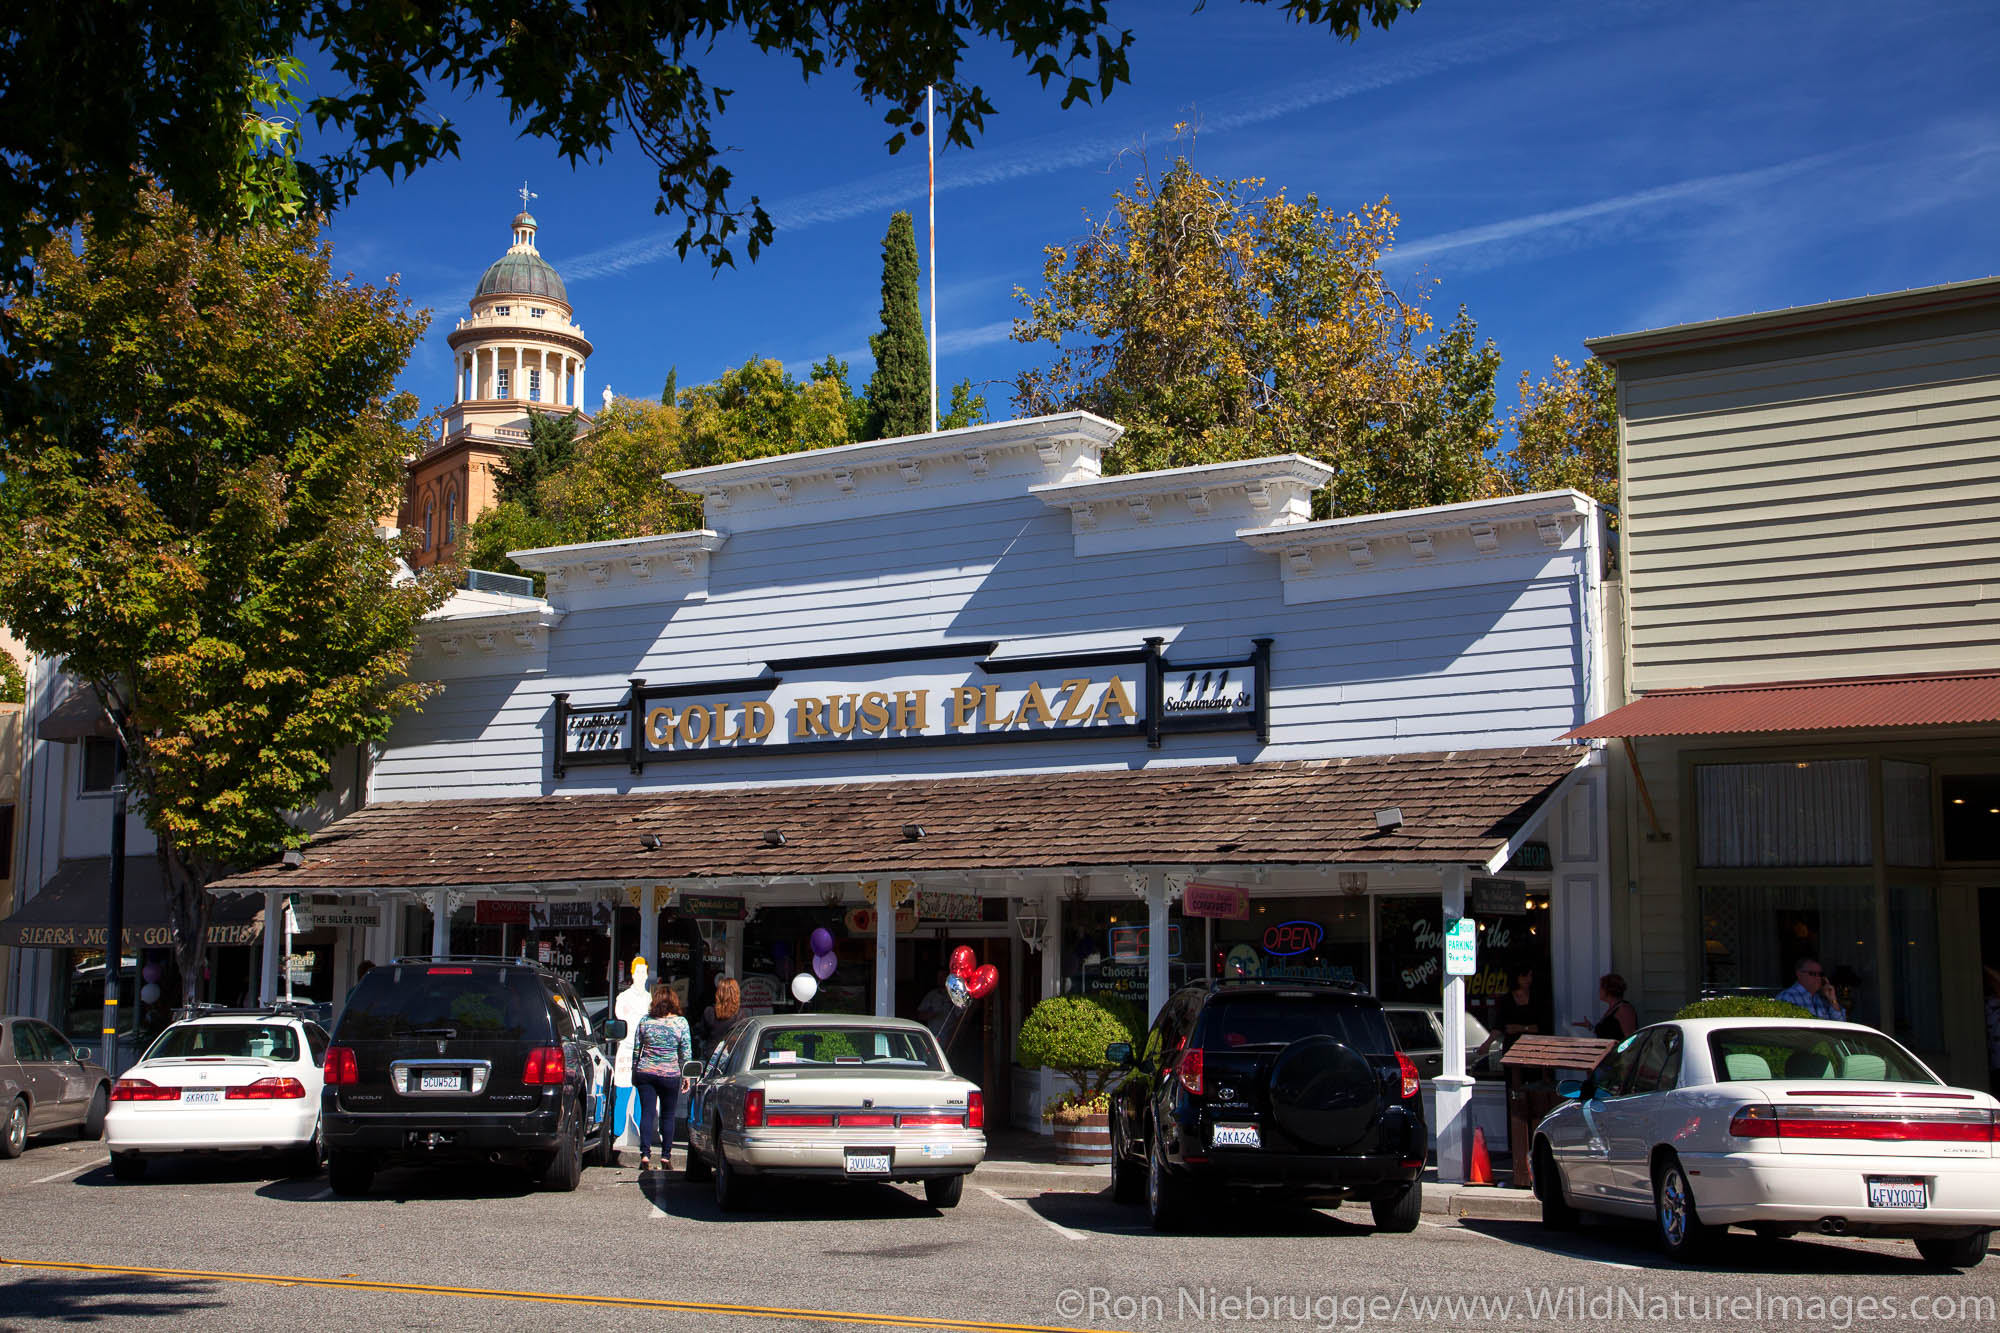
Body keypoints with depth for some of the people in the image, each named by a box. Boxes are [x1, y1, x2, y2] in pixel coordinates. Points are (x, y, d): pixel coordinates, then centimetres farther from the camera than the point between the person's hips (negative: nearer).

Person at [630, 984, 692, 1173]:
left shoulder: (645, 1021, 1)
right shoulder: (681, 1022, -4)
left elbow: (636, 1049, 6)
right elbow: (686, 1053, -2)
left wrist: (634, 1072, 16)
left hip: (645, 1073, 1)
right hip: (670, 1075, -1)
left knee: (647, 1113, 2)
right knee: (668, 1115, 9)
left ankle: (645, 1154, -9)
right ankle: (666, 1156, 10)